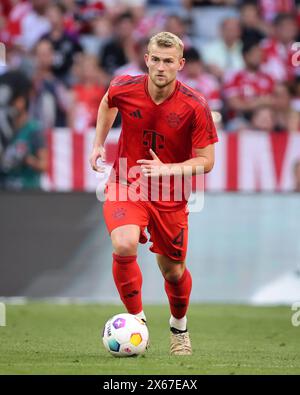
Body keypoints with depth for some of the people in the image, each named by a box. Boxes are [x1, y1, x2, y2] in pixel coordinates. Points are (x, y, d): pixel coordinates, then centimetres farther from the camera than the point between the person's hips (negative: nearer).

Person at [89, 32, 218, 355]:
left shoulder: (195, 106, -18)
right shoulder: (124, 88, -12)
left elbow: (206, 161, -13)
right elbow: (108, 103, 15)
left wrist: (166, 169, -28)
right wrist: (98, 144, 9)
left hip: (170, 196, 0)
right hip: (126, 185, 0)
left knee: (173, 271, 10)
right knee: (124, 246, -28)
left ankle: (179, 327, 41)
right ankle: (136, 319, -10)